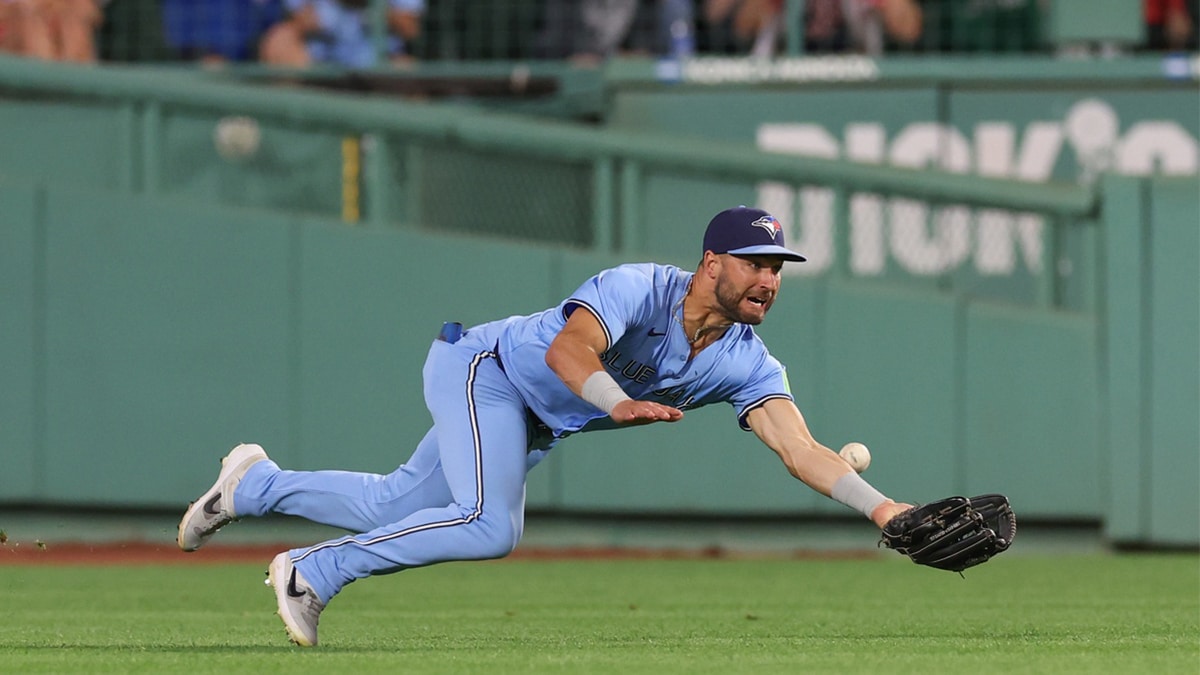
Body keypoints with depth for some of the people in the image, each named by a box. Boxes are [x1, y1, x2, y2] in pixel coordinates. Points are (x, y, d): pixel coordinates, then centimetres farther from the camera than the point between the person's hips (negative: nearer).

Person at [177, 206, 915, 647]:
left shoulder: (748, 364, -12)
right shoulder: (640, 290, -30)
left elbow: (799, 446, -21)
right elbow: (566, 350, -45)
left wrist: (881, 506, -36)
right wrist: (618, 405, -64)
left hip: (536, 426, 8)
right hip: (482, 370, -8)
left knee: (401, 512, 16)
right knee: (492, 526, -27)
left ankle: (255, 484, 38)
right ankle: (312, 572, -13)